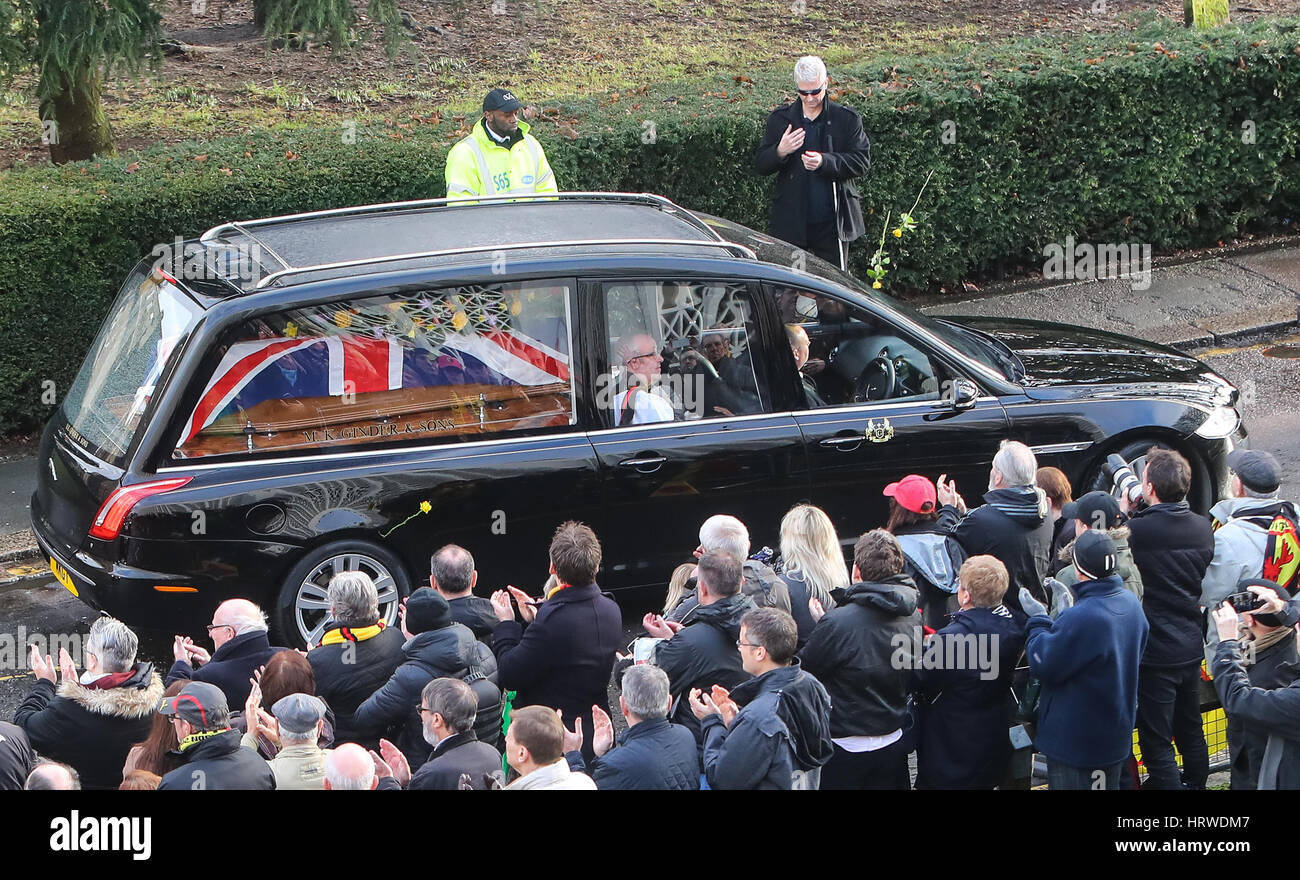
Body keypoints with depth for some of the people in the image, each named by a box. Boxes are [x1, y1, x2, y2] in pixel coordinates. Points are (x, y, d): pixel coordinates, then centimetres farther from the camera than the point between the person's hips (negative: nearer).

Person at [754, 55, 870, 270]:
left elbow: (861, 161, -3)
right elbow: (760, 164, 6)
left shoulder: (847, 120, 2)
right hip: (791, 220, 1)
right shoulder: (780, 119, 6)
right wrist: (780, 152, -17)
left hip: (831, 222, -1)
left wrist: (825, 162, -20)